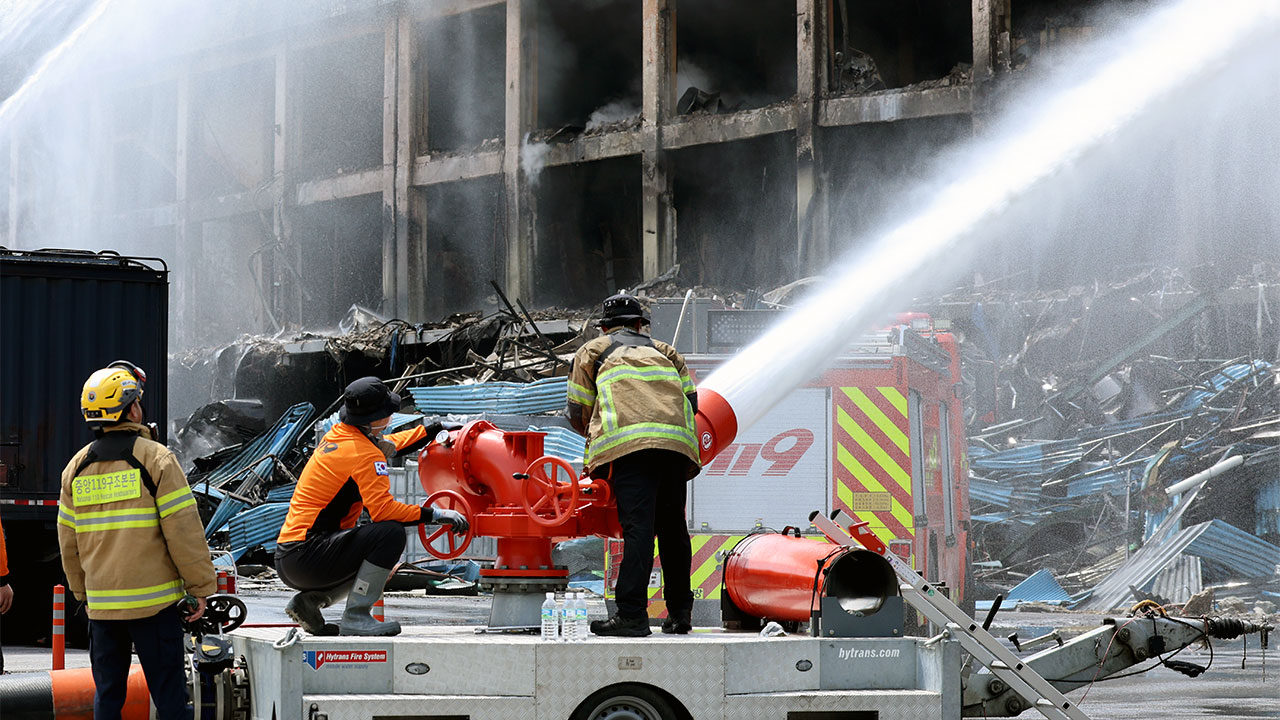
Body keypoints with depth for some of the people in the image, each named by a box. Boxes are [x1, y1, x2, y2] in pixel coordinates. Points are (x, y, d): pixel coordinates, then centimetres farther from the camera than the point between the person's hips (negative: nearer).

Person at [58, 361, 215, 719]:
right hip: (154, 602, -5)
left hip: (101, 606, 5)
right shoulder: (155, 458, -9)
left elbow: (68, 541, 13)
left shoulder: (77, 467, 8)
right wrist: (201, 587, -5)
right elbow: (184, 531, -12)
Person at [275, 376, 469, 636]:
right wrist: (434, 515, -17)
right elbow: (382, 508, -23)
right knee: (391, 533, -18)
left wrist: (434, 429, 39)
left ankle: (309, 600, 12)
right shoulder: (364, 454, -14)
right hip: (305, 556, -10)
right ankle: (355, 617, -18)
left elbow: (391, 443, 34)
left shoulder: (336, 436, 15)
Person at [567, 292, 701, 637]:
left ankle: (632, 615, -20)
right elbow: (691, 402, 23)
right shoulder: (664, 351, 33)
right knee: (673, 528, 12)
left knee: (638, 528, -12)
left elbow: (577, 415, 21)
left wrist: (599, 436, 41)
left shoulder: (592, 351, 24)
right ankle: (679, 614, 16)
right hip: (678, 445, 3)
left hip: (629, 444, -3)